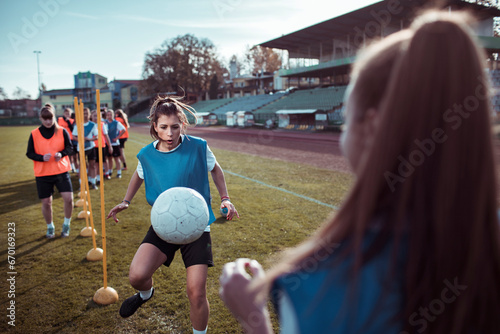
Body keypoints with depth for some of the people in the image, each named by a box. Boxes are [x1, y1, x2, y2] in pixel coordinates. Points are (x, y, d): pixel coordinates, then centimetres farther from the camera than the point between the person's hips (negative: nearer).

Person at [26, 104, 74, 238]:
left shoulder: (62, 131, 0)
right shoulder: (34, 134, 0)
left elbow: (69, 147, 6)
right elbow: (29, 153, 3)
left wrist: (61, 153, -16)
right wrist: (42, 157, -17)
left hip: (61, 171, 0)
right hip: (42, 173, 0)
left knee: (68, 198, -11)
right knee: (46, 202, 5)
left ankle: (66, 225, 14)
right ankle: (50, 227, 29)